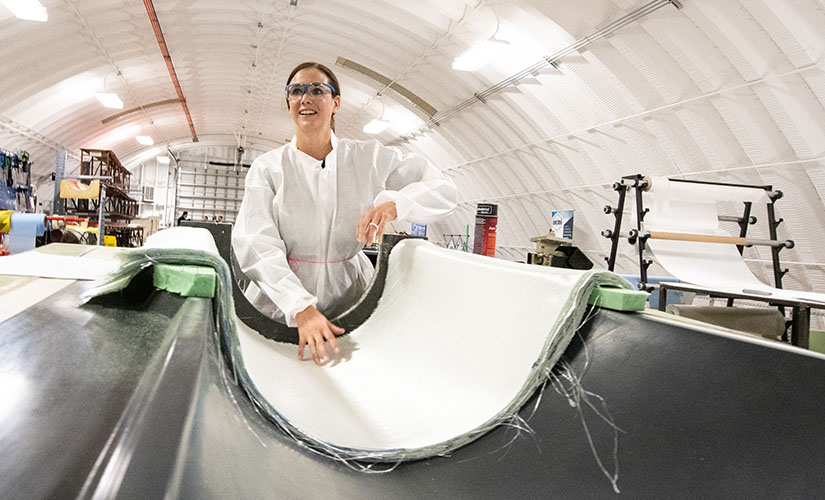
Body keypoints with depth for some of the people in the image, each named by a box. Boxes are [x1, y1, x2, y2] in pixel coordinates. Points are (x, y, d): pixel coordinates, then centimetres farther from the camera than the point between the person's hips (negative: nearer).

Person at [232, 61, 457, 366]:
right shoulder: (267, 167, 1)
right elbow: (256, 245, -11)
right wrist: (301, 308, -26)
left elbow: (443, 189, 4)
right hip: (279, 311, 0)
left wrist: (393, 203, -18)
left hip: (349, 303, 1)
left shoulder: (369, 158, 3)